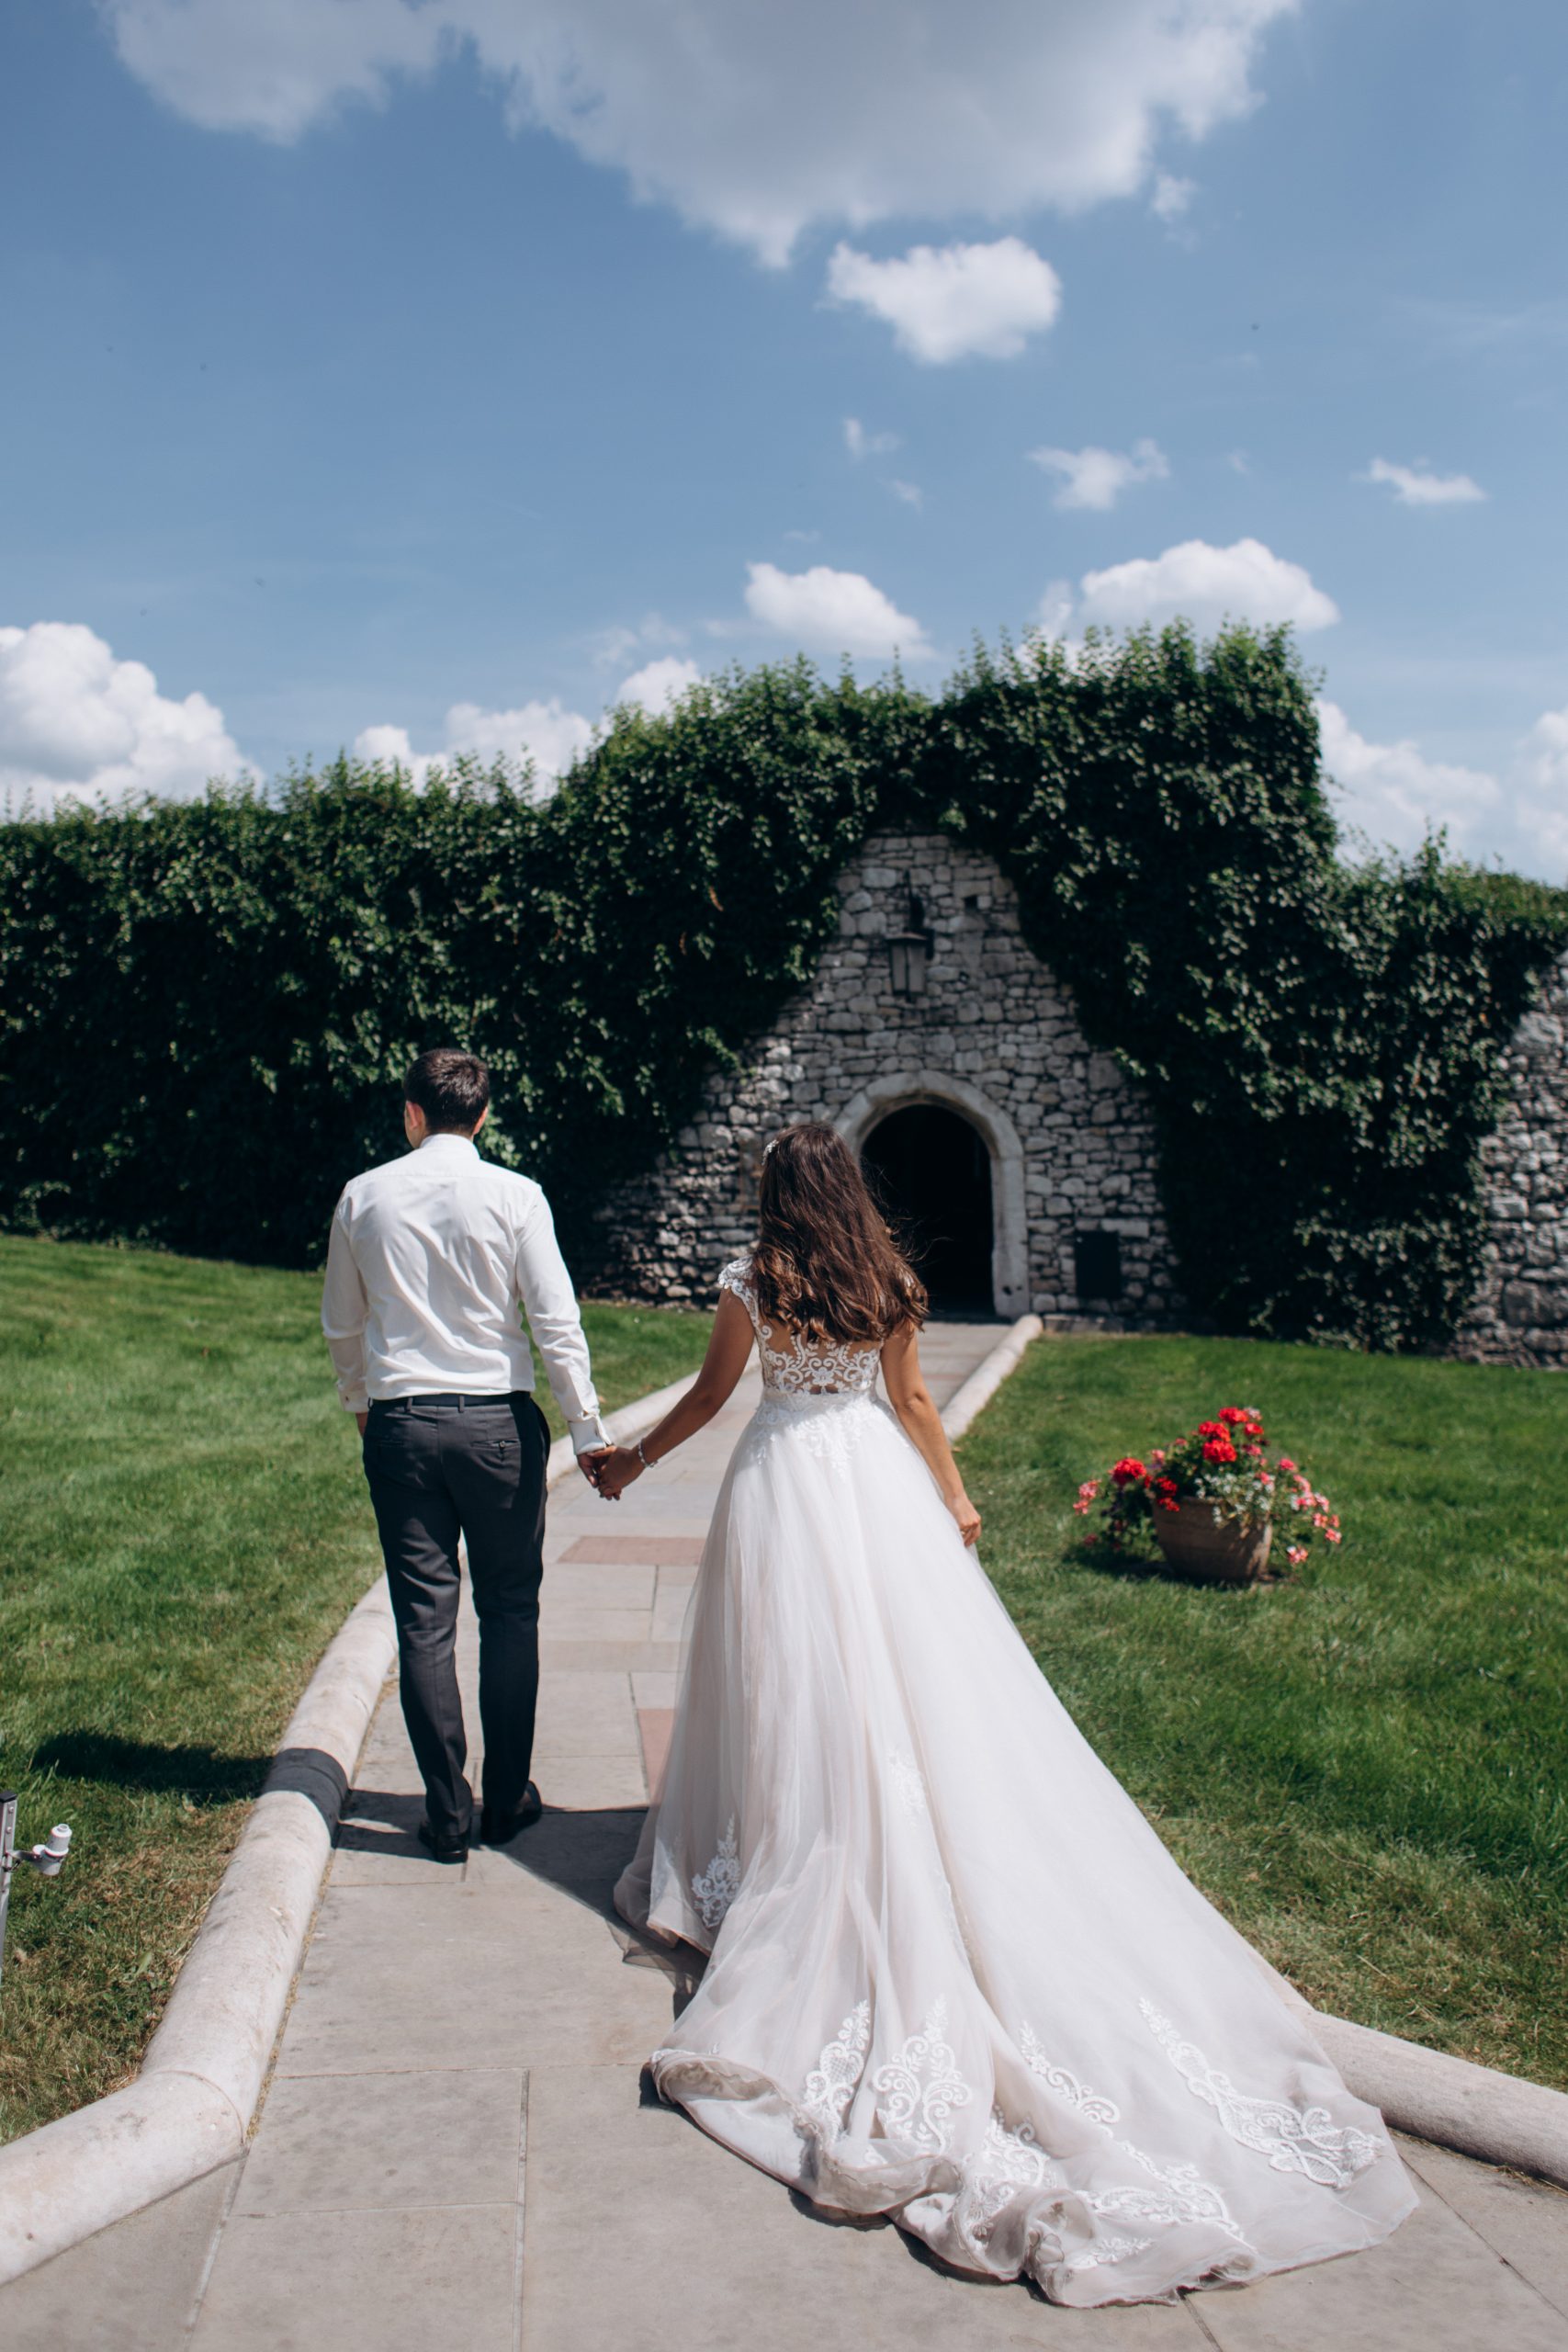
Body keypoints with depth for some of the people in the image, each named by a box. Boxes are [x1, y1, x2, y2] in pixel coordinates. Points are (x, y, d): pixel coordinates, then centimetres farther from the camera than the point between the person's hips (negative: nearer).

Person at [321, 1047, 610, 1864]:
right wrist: (587, 1431, -4)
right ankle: (506, 1800, 19)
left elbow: (342, 1323, 12)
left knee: (425, 1619, 7)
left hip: (400, 1424, 2)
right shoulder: (514, 1196, -6)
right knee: (509, 1611, 11)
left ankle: (447, 1813, 12)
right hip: (497, 1420, -1)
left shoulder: (364, 1196, 2)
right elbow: (556, 1323, -9)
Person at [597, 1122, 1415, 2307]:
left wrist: (634, 1459, 21)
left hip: (784, 1478, -3)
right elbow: (913, 1400, 10)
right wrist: (954, 1498, 23)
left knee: (802, 1686, 5)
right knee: (926, 1683, 6)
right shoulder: (889, 1284, 3)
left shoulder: (750, 1283, -5)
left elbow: (710, 1395, 4)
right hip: (878, 1481, 3)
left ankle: (782, 1869, 14)